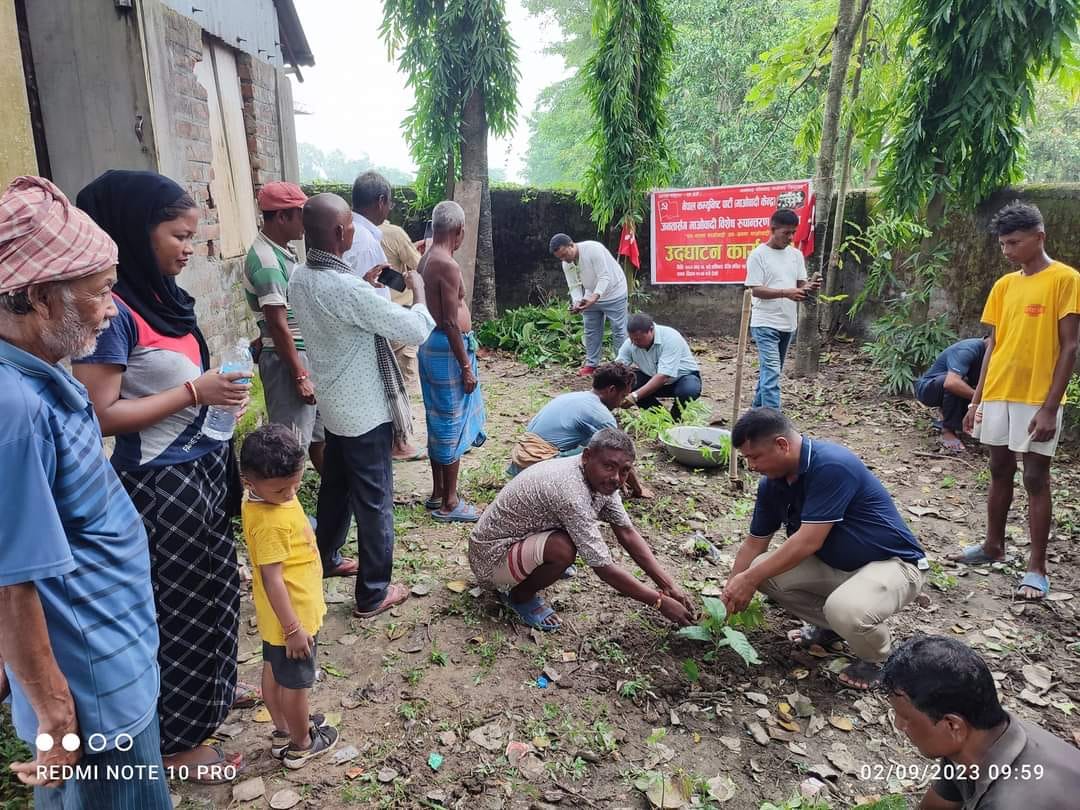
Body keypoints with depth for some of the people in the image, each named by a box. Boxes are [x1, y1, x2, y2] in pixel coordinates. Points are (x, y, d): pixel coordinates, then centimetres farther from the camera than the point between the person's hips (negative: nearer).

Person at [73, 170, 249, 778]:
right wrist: (195, 392, -24)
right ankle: (177, 740, 29)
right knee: (178, 606, 8)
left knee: (217, 589, 22)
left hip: (203, 471, 8)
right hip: (161, 483, -8)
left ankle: (213, 692, 45)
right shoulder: (113, 311, -20)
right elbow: (100, 414, -23)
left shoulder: (163, 295, 5)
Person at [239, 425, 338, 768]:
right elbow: (272, 579, -30)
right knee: (296, 682, 12)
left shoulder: (269, 495, -8)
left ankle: (284, 730, 46)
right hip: (292, 615, -9)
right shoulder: (269, 522, -33)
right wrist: (293, 628, -25)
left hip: (280, 614, 9)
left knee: (274, 671, 25)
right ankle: (301, 745, 33)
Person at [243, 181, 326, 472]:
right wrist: (300, 376, -20)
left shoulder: (283, 251, 10)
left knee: (319, 434, 20)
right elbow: (278, 325, -21)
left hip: (305, 353, 10)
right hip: (286, 359, -10)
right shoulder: (267, 260, -19)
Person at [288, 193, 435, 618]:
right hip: (366, 410, -8)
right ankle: (373, 593, 16)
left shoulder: (300, 278, -1)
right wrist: (418, 289, -7)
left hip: (333, 404, 9)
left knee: (335, 485, 25)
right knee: (374, 500, 4)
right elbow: (417, 330, -23)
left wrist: (367, 284, 12)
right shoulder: (348, 288, -28)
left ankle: (325, 558, 43)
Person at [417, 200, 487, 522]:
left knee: (439, 422, 17)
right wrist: (466, 366, -18)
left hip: (431, 345, 10)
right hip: (447, 349, -10)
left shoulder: (427, 260, 11)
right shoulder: (448, 265, -19)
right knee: (452, 424, -1)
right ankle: (449, 504, 9)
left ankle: (438, 493, 28)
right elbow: (450, 322, -22)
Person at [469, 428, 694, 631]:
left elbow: (627, 533, -2)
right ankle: (520, 596, -4)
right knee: (564, 550, -31)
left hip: (519, 534, 9)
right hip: (490, 555, -9)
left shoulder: (600, 478, -7)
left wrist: (670, 586, -7)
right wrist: (660, 601, -23)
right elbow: (604, 568, -30)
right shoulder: (570, 491, -34)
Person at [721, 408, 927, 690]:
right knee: (764, 570, -11)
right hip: (833, 563, 8)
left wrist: (750, 579, -24)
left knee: (844, 609, -36)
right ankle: (829, 627, 14)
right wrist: (729, 595, 0)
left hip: (892, 562, -7)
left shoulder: (831, 466, -29)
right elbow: (754, 543, 6)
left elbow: (808, 541, -31)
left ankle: (875, 657, 0)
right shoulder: (772, 483, -4)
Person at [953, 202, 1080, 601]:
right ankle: (993, 545, 29)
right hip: (997, 396, 6)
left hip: (1037, 400, -5)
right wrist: (977, 399, 10)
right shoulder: (1003, 285, 10)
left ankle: (1037, 568, 10)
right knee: (999, 472, 15)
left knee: (1036, 480, 1)